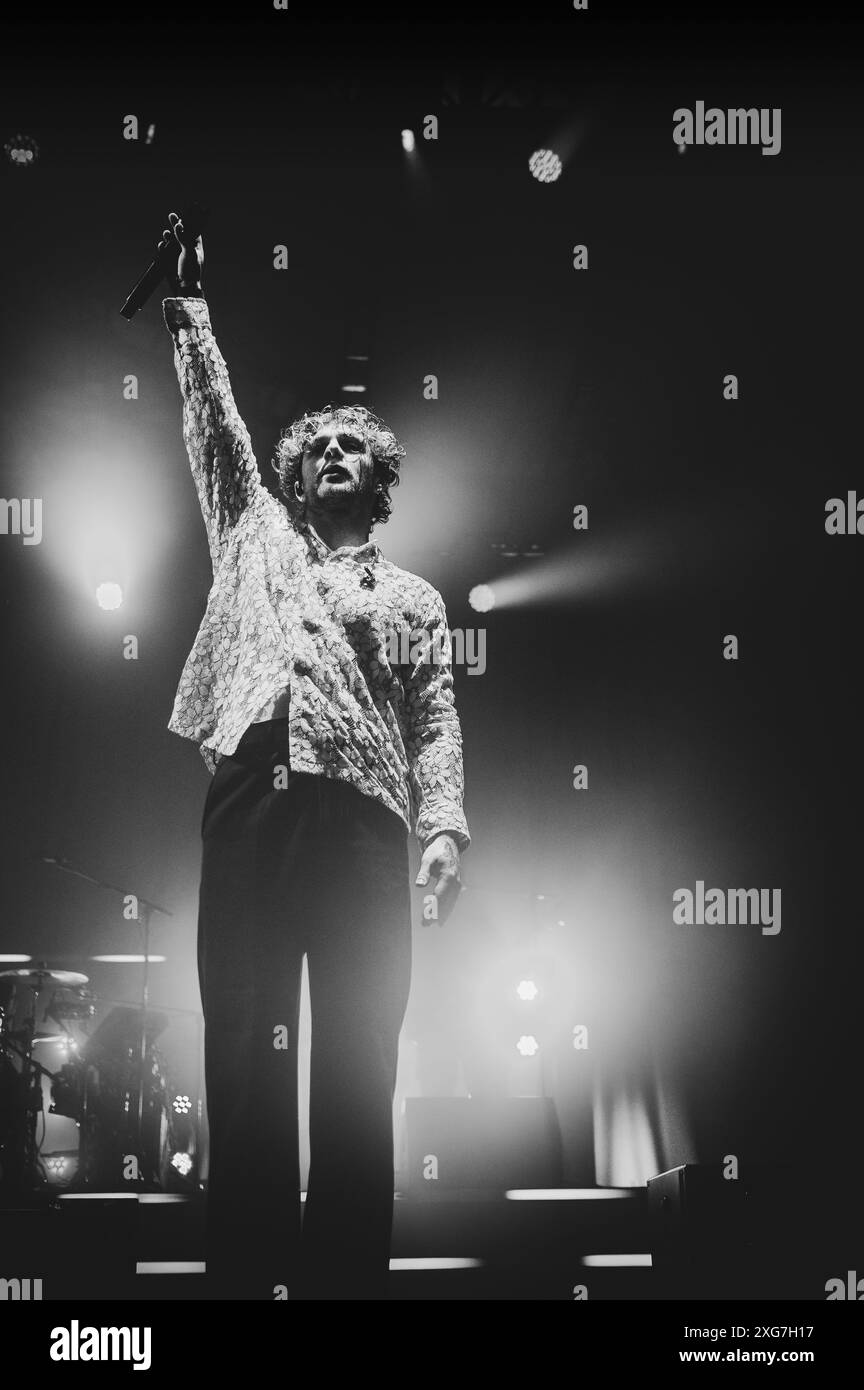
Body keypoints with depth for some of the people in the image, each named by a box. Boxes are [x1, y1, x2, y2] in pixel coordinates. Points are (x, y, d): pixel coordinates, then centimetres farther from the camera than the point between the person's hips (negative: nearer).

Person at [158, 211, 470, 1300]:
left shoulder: (413, 598, 22)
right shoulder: (256, 539, 24)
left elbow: (435, 722, 10)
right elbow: (214, 421, 21)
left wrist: (444, 824, -5)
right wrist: (189, 302, 18)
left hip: (363, 813, 0)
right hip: (250, 797, 1)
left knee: (358, 1067, -3)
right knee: (243, 1056, -2)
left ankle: (348, 1278, 1)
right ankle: (247, 1277, 2)